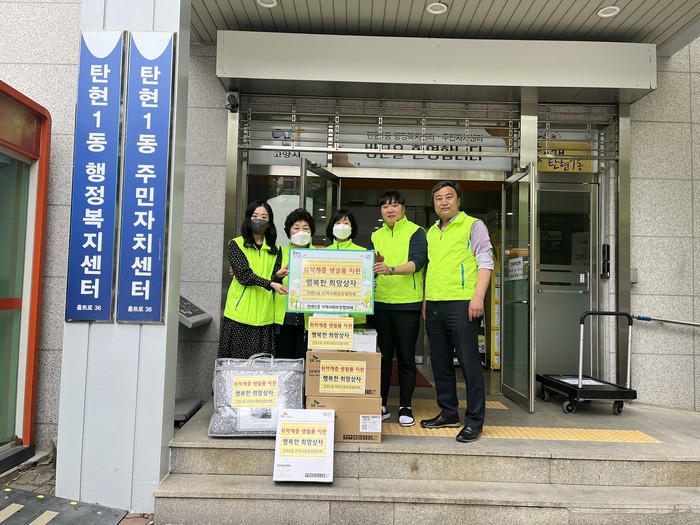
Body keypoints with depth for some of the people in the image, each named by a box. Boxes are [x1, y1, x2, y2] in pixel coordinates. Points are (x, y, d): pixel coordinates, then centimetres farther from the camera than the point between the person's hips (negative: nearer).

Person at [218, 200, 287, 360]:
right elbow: (243, 274, -10)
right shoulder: (236, 244, 4)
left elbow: (275, 281, 7)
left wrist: (278, 276, -16)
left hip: (264, 315, 3)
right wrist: (270, 283, -22)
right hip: (240, 312, -2)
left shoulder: (275, 249, 14)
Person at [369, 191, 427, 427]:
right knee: (382, 356, 9)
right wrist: (373, 268, -18)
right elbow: (370, 267, 7)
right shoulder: (376, 236, 13)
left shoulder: (415, 232, -1)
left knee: (406, 358, 4)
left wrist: (391, 270, -33)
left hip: (407, 304, -4)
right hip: (381, 303, 4)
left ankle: (405, 407, 15)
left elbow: (417, 261, -16)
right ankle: (381, 405, 20)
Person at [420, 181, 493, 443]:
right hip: (434, 305, 7)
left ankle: (475, 420, 5)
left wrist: (478, 297, -16)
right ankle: (448, 412, 24)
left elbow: (485, 262, -6)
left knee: (469, 362, -4)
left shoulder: (473, 225, 1)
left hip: (461, 304, -7)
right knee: (440, 362, 11)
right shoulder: (432, 232, 20)